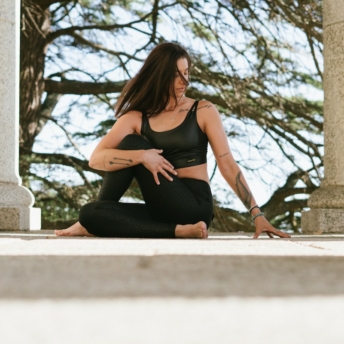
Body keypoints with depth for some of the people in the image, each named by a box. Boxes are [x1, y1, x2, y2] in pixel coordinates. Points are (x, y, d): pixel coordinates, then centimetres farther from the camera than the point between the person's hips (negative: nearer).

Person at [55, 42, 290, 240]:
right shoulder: (136, 118, 7)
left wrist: (257, 214, -9)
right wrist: (142, 156, -20)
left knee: (131, 143, -14)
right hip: (161, 210, 3)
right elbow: (96, 158, -4)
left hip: (194, 208, -3)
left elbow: (228, 165, -1)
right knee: (90, 213, -17)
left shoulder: (203, 111, 3)